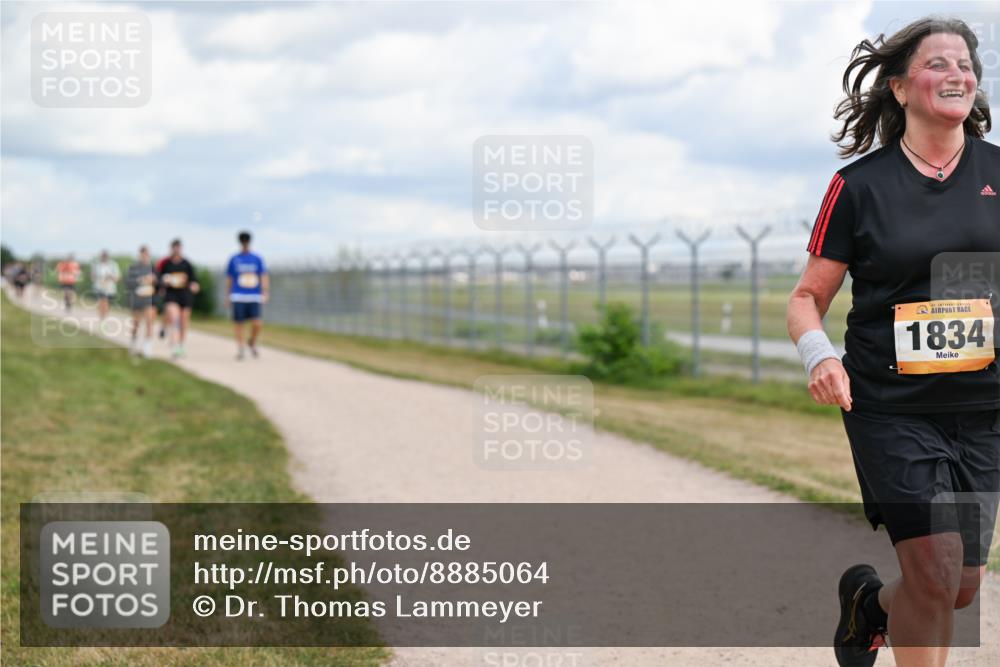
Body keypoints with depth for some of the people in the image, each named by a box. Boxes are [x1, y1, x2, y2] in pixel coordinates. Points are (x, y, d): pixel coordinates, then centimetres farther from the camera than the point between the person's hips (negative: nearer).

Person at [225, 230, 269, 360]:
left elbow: (264, 277, 1)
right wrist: (227, 296, 11)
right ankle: (240, 349, 12)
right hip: (238, 297, 0)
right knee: (239, 324, -2)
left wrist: (265, 293, -11)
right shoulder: (234, 259, 6)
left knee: (256, 324, -10)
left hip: (254, 298, 0)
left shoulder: (257, 259, 6)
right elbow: (229, 278, 12)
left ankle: (252, 343, 18)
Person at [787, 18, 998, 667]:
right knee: (936, 571, -15)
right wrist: (819, 354, -17)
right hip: (890, 406, -3)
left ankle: (871, 601, 42)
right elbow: (808, 296, 3)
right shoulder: (860, 185, -2)